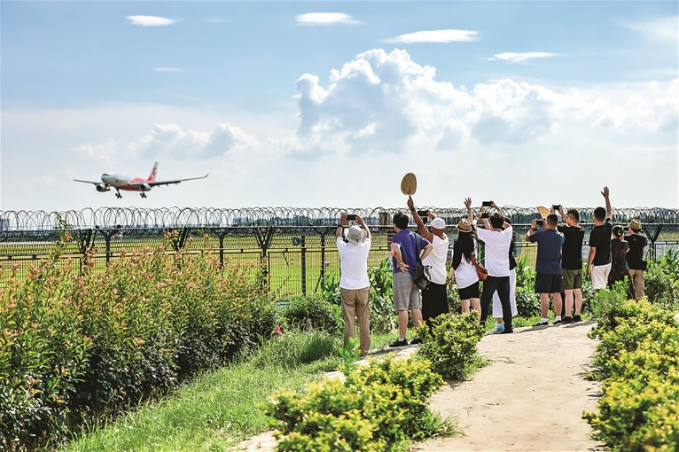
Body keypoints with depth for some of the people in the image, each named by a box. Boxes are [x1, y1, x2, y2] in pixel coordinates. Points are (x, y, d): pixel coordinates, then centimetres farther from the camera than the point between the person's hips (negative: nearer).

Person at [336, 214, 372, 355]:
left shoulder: (344, 248, -9)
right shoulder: (364, 248, -8)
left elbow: (338, 235, 14)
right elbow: (369, 236, 16)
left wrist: (341, 224, 30)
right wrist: (362, 223, 30)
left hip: (347, 290, -1)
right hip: (363, 289, 1)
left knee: (349, 321, 0)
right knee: (364, 321, 5)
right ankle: (364, 349, 7)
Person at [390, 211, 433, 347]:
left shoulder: (397, 237, -11)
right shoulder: (415, 236, 11)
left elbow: (396, 249, -32)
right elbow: (429, 246, 16)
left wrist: (400, 262, -18)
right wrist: (419, 261, 11)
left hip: (402, 274, -7)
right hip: (415, 275, 7)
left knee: (402, 308, -4)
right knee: (415, 307, 11)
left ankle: (402, 339, -3)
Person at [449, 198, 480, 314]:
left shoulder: (458, 244, -13)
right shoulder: (473, 239, 2)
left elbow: (455, 264, -11)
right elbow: (472, 224, 20)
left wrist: (450, 278, -1)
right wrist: (469, 209, 27)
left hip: (463, 278, -5)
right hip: (474, 276, 5)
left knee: (465, 307, -4)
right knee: (476, 304, 9)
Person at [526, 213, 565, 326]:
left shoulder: (541, 234, -13)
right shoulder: (560, 236, 3)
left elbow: (527, 238, 5)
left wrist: (532, 227, 19)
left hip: (544, 270, -5)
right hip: (556, 269, 5)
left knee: (544, 294, -4)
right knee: (556, 294, 11)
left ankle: (544, 319, -5)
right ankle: (558, 318, 14)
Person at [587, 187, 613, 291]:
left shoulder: (594, 232, -18)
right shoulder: (608, 227, -2)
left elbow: (593, 251, -17)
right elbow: (610, 213, 17)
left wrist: (588, 266, -8)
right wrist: (607, 197, 24)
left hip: (598, 265, -6)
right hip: (607, 263, 6)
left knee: (598, 289, -3)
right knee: (604, 288, 15)